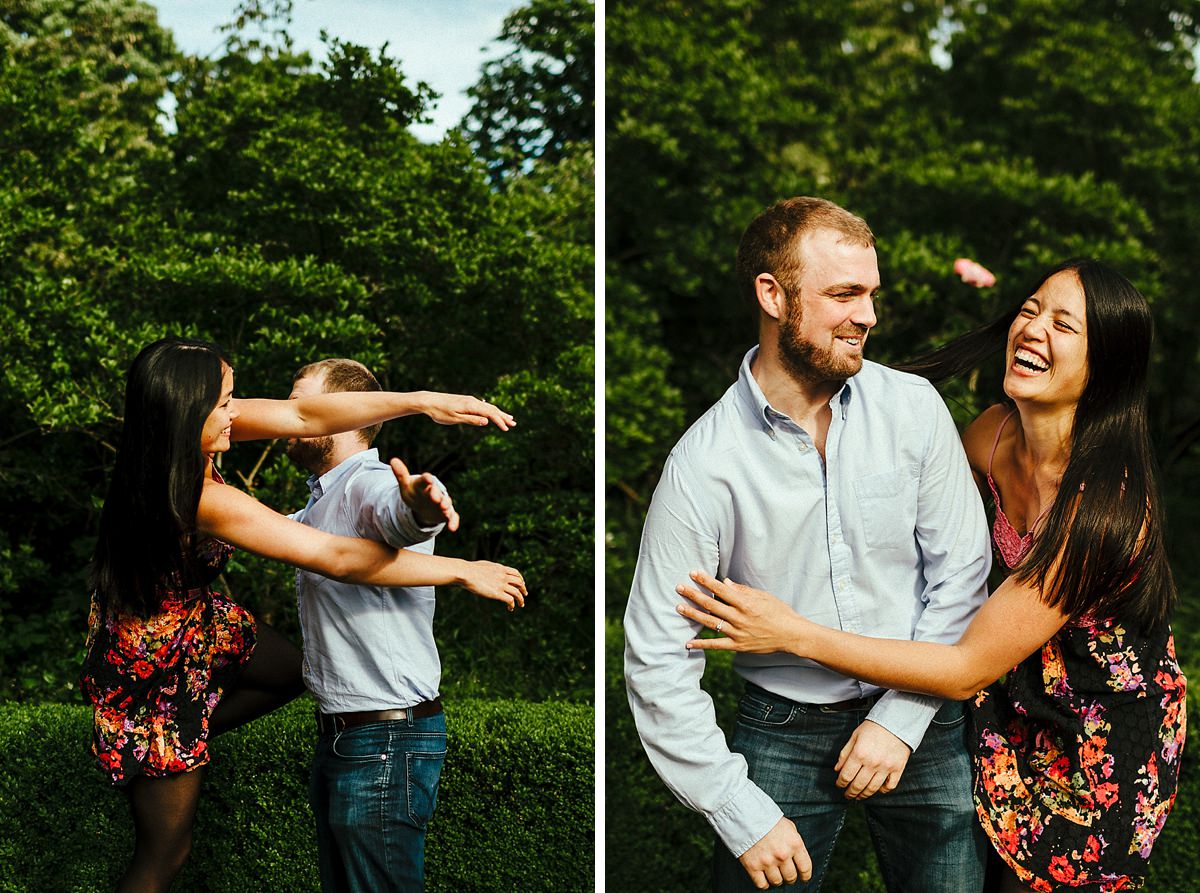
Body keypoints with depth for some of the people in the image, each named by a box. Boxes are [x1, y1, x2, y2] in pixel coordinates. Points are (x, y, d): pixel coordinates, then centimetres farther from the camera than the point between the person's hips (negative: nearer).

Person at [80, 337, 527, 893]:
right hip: (153, 660, -8)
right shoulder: (204, 501, -38)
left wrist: (423, 402, -23)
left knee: (289, 673, 29)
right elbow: (338, 559, -36)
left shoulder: (183, 431, -17)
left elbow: (302, 416, -15)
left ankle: (185, 749, 39)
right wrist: (463, 572, -28)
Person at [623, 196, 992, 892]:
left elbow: (961, 572, -1)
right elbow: (658, 660, -11)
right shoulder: (703, 463, -14)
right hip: (784, 731, -2)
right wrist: (743, 814, -12)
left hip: (919, 723, 2)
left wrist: (901, 718, -9)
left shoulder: (914, 409, -6)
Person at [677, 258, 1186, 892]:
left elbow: (970, 668, -31)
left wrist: (794, 634, -33)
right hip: (1030, 700, 6)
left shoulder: (1101, 498, -33)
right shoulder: (995, 434, -10)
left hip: (1107, 740, -6)